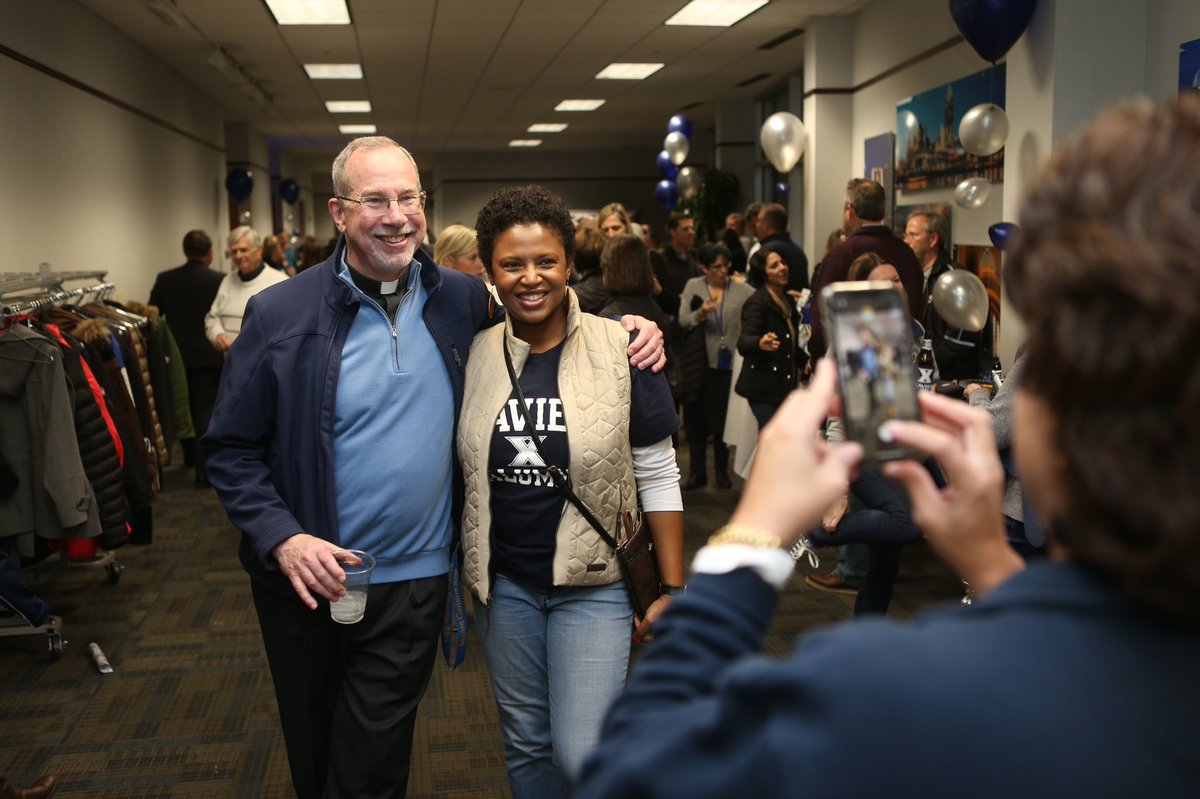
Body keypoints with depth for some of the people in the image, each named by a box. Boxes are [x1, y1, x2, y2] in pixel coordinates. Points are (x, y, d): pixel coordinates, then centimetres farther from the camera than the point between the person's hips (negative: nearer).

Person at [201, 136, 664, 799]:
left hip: (412, 580, 0)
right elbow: (231, 447, -5)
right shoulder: (280, 314, -9)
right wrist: (281, 538, -19)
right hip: (307, 578, 0)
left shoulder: (463, 301, -2)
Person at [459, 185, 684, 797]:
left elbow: (657, 478, -6)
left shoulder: (621, 349, -11)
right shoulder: (473, 355, -2)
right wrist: (463, 571, 8)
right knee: (526, 747, 16)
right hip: (503, 584, 3)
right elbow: (463, 471, 9)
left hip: (594, 584, -3)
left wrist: (673, 590, -5)